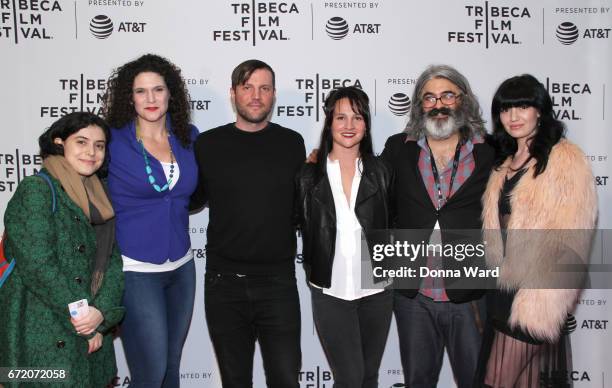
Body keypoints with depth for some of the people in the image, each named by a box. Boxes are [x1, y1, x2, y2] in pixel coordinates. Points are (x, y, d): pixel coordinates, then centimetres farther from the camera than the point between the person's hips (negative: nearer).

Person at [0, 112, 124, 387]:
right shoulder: (36, 189, -11)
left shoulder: (99, 197, 9)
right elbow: (37, 266, -18)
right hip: (41, 332, -6)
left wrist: (102, 311, -13)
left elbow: (113, 261, 3)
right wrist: (86, 317, -14)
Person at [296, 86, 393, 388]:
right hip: (331, 293, -2)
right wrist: (313, 271, 0)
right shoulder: (309, 175, -2)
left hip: (376, 291, 2)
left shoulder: (380, 173, 3)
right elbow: (303, 228, 6)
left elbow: (389, 227, 9)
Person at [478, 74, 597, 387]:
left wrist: (546, 299, -19)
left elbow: (572, 236, -16)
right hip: (503, 287, 7)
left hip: (534, 294, -7)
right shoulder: (504, 163, 14)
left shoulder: (567, 159, -11)